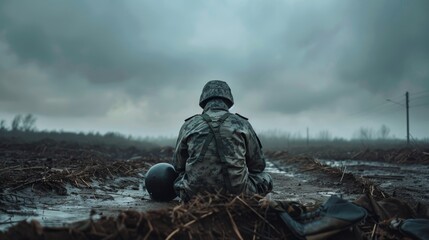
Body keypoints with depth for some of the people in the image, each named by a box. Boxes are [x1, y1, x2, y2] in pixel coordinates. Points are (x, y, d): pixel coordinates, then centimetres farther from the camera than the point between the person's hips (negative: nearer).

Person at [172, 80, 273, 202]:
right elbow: (258, 165, 9)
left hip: (195, 195, 1)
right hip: (238, 193, -1)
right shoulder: (242, 124, 0)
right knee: (266, 179, 24)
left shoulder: (188, 126, 2)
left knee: (179, 178, 32)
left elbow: (178, 166, 12)